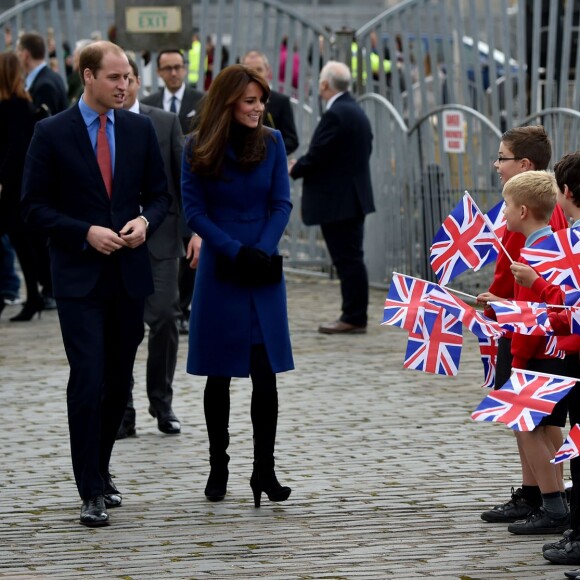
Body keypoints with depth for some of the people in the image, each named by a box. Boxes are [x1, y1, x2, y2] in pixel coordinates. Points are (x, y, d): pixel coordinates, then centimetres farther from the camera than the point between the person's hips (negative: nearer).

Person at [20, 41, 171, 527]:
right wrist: (86, 233, -16)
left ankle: (99, 469, 28)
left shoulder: (140, 129, 6)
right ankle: (93, 491, -7)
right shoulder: (52, 133, -5)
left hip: (130, 274, 4)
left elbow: (159, 194, 12)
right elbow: (35, 205, -5)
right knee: (88, 381, -11)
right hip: (79, 277, -4)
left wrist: (145, 222, -9)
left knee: (119, 383, 10)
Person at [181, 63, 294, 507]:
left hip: (265, 271, 1)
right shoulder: (199, 149, -3)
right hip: (220, 271, -1)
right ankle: (218, 468, 15)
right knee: (219, 374, 5)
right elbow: (194, 210, -4)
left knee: (265, 373, -2)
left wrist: (263, 250, -13)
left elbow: (282, 204, 1)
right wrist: (236, 251, -14)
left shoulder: (272, 142, 1)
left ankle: (265, 470, 3)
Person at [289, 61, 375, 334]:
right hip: (354, 196, 10)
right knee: (351, 259, 13)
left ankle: (353, 318, -3)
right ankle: (355, 316, 16)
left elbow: (316, 156, -21)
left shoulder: (335, 115, -18)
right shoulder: (356, 112, 14)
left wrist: (295, 169, 0)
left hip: (336, 200, -10)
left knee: (348, 260, -6)